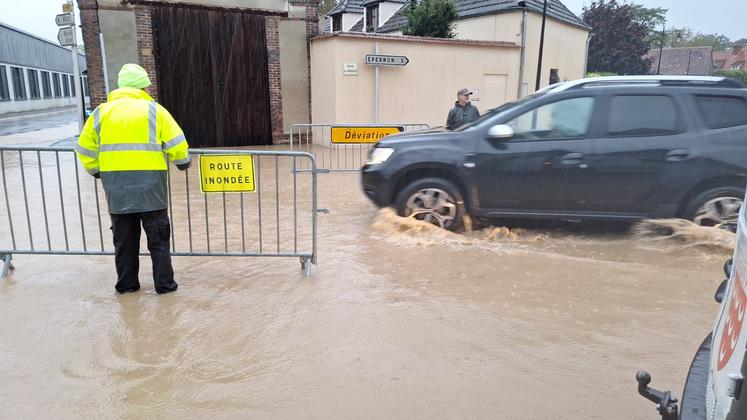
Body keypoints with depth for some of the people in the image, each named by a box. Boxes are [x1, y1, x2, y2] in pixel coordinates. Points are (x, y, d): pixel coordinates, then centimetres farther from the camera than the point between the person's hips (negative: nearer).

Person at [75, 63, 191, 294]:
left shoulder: (101, 112, 10)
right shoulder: (154, 110, -1)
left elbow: (85, 148, 12)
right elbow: (176, 143, -5)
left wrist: (95, 170, 25)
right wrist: (182, 161, 13)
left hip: (115, 186, 4)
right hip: (149, 182, -3)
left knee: (124, 237, 15)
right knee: (158, 237, 6)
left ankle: (126, 283, 22)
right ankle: (164, 283, 10)